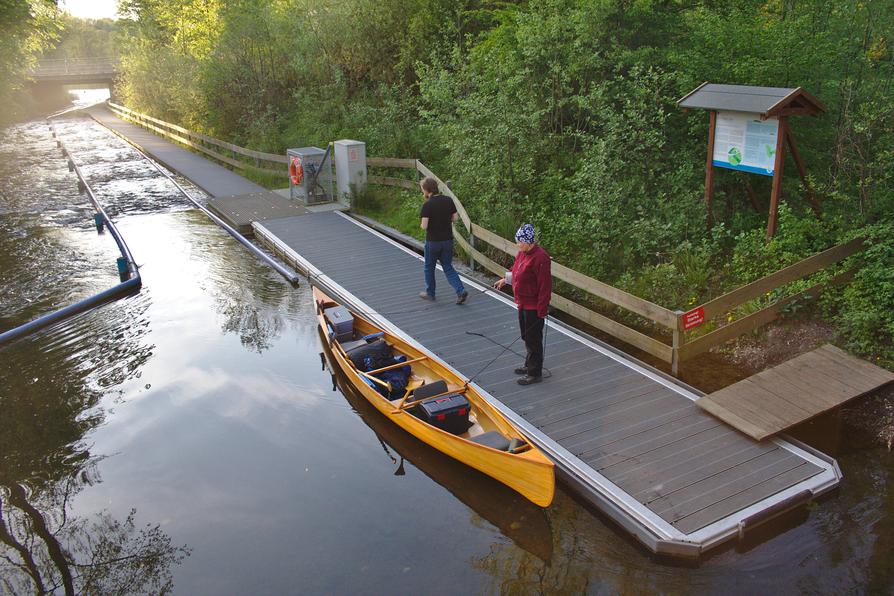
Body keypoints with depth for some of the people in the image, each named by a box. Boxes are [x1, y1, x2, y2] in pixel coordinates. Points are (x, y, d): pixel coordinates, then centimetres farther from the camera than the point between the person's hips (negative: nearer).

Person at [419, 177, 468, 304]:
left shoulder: (427, 205, -17)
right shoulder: (448, 200, -1)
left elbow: (424, 226, -20)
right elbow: (455, 217, 4)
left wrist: (422, 225, 2)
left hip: (433, 241, -5)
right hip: (448, 240, 5)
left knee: (429, 267, 16)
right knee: (448, 267, 15)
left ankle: (430, 293, 29)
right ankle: (461, 290, -1)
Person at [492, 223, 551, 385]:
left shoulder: (540, 258, -24)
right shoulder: (522, 253, 4)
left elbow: (545, 286, -24)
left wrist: (542, 311, -23)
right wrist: (505, 279, 15)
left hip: (534, 307, -9)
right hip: (523, 304, 9)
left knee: (533, 340, 2)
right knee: (526, 336, 22)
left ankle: (535, 373, 14)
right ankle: (530, 365, 39)